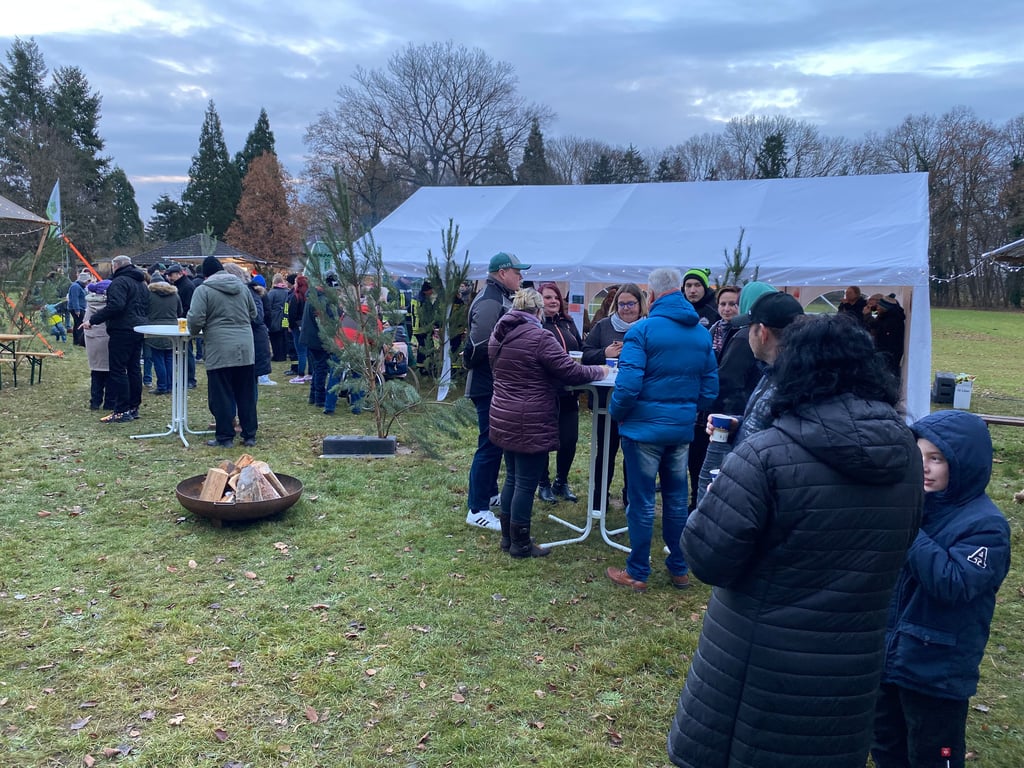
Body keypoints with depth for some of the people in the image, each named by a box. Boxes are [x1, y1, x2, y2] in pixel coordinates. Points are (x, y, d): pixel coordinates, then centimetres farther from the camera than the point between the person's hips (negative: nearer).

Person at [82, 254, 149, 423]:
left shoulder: (119, 282, -11)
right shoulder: (141, 283, 19)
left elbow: (115, 306, -24)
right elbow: (147, 308, 23)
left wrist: (93, 320, -20)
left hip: (122, 331, -9)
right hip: (138, 330, 9)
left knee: (118, 370, -6)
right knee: (133, 369, 13)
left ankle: (122, 411, -8)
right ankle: (134, 407, 16)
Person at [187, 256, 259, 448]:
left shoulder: (203, 290, -4)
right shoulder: (242, 287, 12)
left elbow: (196, 319, -11)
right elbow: (253, 314, 20)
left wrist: (194, 331, 10)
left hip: (220, 351, -5)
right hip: (245, 349, 5)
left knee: (222, 396, 4)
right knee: (246, 394, 11)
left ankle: (225, 437, 8)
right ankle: (250, 435, 16)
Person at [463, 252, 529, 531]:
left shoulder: (503, 299, 14)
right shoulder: (489, 302, -19)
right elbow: (480, 346, -27)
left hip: (499, 384, 11)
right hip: (489, 385, -11)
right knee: (490, 444, -6)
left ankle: (489, 493, 35)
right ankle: (477, 510, 1)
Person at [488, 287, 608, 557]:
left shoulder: (498, 335, 8)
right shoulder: (539, 337, -17)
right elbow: (571, 372, -15)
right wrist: (599, 371, 3)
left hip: (503, 420, 8)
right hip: (530, 424, -8)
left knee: (512, 478, 18)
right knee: (526, 483, 2)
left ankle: (507, 536, 28)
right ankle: (520, 544, 12)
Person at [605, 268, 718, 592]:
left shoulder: (643, 330, -14)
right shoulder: (702, 333, 5)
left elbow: (628, 384, -20)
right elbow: (710, 386, 7)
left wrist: (616, 413, -3)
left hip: (644, 426, -5)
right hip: (683, 428, 5)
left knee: (642, 500, 4)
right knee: (676, 498, 16)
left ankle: (638, 573, 15)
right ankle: (679, 569, 27)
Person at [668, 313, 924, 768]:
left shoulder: (768, 454, -23)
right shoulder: (906, 453, -3)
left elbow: (707, 560, -21)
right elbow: (895, 547, 11)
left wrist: (709, 505, -2)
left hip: (758, 665, -5)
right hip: (852, 667, 5)